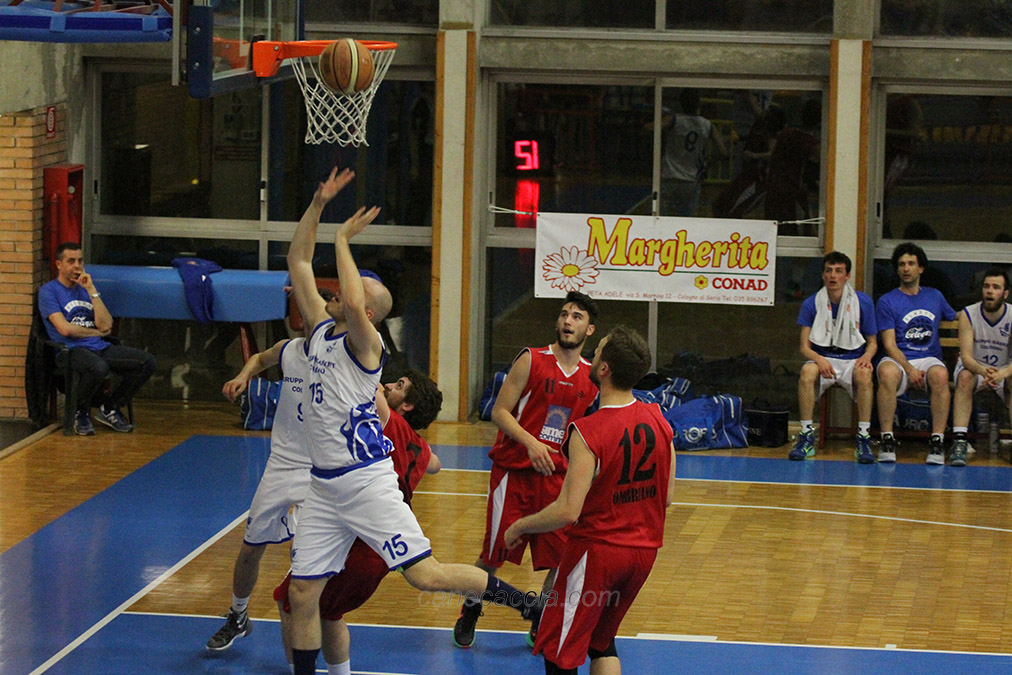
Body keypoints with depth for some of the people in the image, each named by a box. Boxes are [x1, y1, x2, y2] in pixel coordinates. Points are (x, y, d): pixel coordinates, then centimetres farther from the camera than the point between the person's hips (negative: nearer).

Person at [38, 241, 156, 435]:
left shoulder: (86, 288, 19)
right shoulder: (48, 291, 2)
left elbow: (106, 326, 4)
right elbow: (65, 329, -11)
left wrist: (91, 290, -1)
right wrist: (96, 332, 3)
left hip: (100, 348, 7)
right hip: (70, 351, -7)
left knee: (147, 362, -11)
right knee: (98, 367, -40)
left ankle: (109, 408, 5)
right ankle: (81, 413, -10)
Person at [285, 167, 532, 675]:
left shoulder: (365, 343, -10)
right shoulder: (321, 329, 11)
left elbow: (354, 304, -32)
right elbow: (298, 262, 13)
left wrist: (343, 239, -20)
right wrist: (317, 205, 4)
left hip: (367, 480, -7)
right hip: (324, 485, 7)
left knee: (425, 575, -8)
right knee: (301, 592, 4)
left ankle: (510, 595, 10)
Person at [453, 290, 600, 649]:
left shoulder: (592, 377, 7)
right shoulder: (531, 360, -7)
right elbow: (500, 411, -9)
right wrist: (530, 443, -22)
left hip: (556, 475, 4)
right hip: (514, 470, -4)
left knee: (562, 558, -2)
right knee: (494, 555, 1)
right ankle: (470, 611, 25)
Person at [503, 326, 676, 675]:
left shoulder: (588, 433, -22)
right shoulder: (658, 420, -2)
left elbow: (568, 511, -25)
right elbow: (667, 498, 6)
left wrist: (519, 526, -8)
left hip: (597, 551, -7)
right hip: (645, 551, 7)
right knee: (601, 641, 24)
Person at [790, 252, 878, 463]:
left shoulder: (863, 303, 0)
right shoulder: (811, 304, 1)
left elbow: (872, 342, 9)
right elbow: (804, 346, -1)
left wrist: (866, 357, -15)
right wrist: (819, 360, -23)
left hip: (852, 360, 0)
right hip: (822, 358, 0)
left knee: (863, 374, -36)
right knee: (807, 372, -35)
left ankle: (864, 438, -29)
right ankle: (807, 436, -27)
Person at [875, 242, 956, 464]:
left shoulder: (934, 296, 19)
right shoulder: (887, 302, 6)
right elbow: (889, 345, -2)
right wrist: (910, 370, -17)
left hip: (929, 358, 2)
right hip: (898, 359, -2)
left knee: (940, 375, -36)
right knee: (887, 373, -39)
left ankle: (938, 441, -33)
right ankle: (887, 440, -32)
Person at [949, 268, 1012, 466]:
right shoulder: (968, 315, -14)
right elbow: (966, 356, -22)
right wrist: (984, 371, -45)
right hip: (974, 368, 0)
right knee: (965, 376, -34)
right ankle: (959, 441, -42)